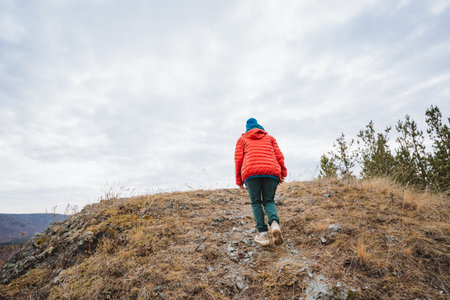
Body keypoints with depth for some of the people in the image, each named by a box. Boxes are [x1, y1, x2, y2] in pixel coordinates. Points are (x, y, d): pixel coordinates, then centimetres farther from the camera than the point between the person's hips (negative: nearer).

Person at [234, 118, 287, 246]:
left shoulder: (242, 139, 23)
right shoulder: (270, 138, 27)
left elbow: (238, 159, 11)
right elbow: (279, 155, 14)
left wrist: (239, 181, 12)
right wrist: (283, 173, 15)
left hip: (251, 173, -1)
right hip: (271, 172, 2)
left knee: (256, 203, 9)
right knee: (269, 201, 11)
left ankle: (262, 233, -2)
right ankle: (274, 223, -17)